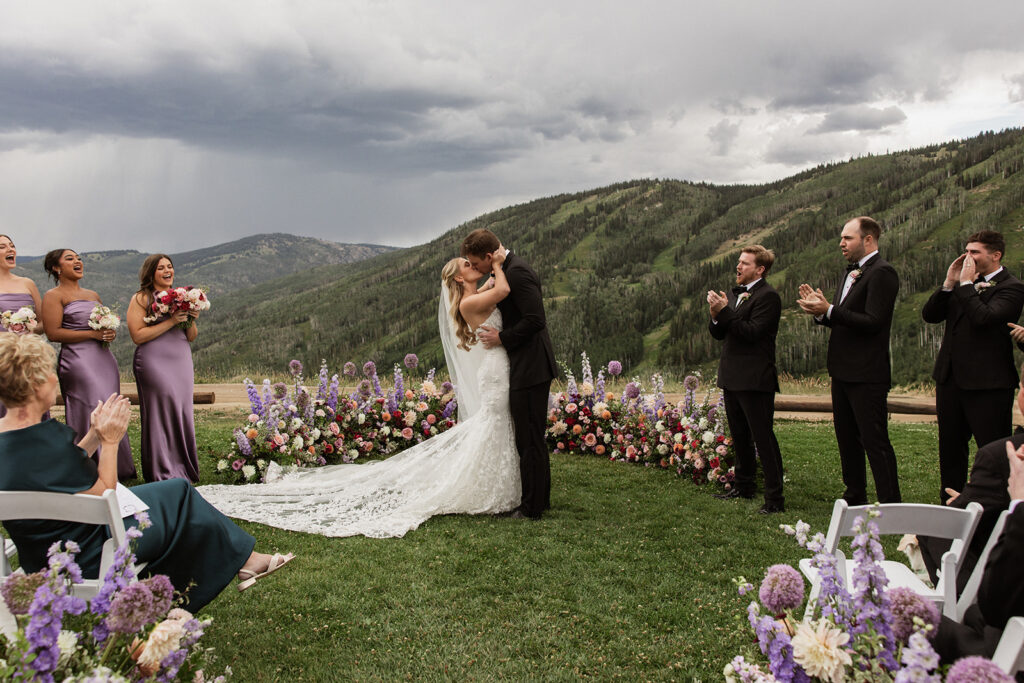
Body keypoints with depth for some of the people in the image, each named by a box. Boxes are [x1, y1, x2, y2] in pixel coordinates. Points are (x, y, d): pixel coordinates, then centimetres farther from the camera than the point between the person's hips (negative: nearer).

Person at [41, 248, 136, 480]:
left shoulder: (93, 295, 20)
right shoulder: (53, 296, 0)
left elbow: (109, 323, 28)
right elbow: (53, 332, -10)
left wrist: (111, 333, 4)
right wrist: (92, 334, -15)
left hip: (104, 358, 7)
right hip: (78, 361, -7)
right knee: (92, 413, -10)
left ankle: (117, 469, 12)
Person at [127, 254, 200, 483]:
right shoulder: (141, 299, 0)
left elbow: (192, 337, 18)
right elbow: (137, 335, -10)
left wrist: (190, 321, -2)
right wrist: (171, 321, -13)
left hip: (182, 361, 5)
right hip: (154, 362, -5)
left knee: (183, 411, 4)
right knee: (163, 411, -10)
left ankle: (184, 468, 13)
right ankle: (164, 472, -3)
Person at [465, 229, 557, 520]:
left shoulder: (517, 271, -18)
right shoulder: (508, 269, 14)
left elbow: (536, 320, -24)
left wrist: (502, 338, -15)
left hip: (530, 369, -11)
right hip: (529, 367, 11)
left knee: (529, 440, -2)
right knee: (532, 438, 18)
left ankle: (532, 508, 8)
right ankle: (540, 499, 30)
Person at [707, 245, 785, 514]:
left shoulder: (767, 296, -11)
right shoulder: (734, 294, 15)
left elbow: (752, 332, -21)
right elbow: (718, 334, 12)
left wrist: (724, 311, -21)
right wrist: (716, 316, -7)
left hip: (755, 380, -9)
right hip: (732, 378, 9)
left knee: (763, 437, -5)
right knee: (739, 437, 19)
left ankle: (775, 498, 1)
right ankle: (743, 486, 33)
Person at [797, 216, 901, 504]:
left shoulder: (881, 273, -14)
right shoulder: (851, 273, 16)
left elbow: (873, 322, -22)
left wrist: (829, 310, -22)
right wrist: (821, 310, -3)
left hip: (867, 375, -10)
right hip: (843, 372, 10)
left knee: (875, 442, -4)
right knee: (847, 440, 17)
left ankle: (891, 506, 5)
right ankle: (855, 498, 30)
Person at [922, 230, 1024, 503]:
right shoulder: (963, 283, 12)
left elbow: (984, 317, -26)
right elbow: (929, 315, 3)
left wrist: (966, 284, -16)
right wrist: (949, 282, -6)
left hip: (987, 384, -7)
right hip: (950, 378, 8)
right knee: (950, 447, 17)